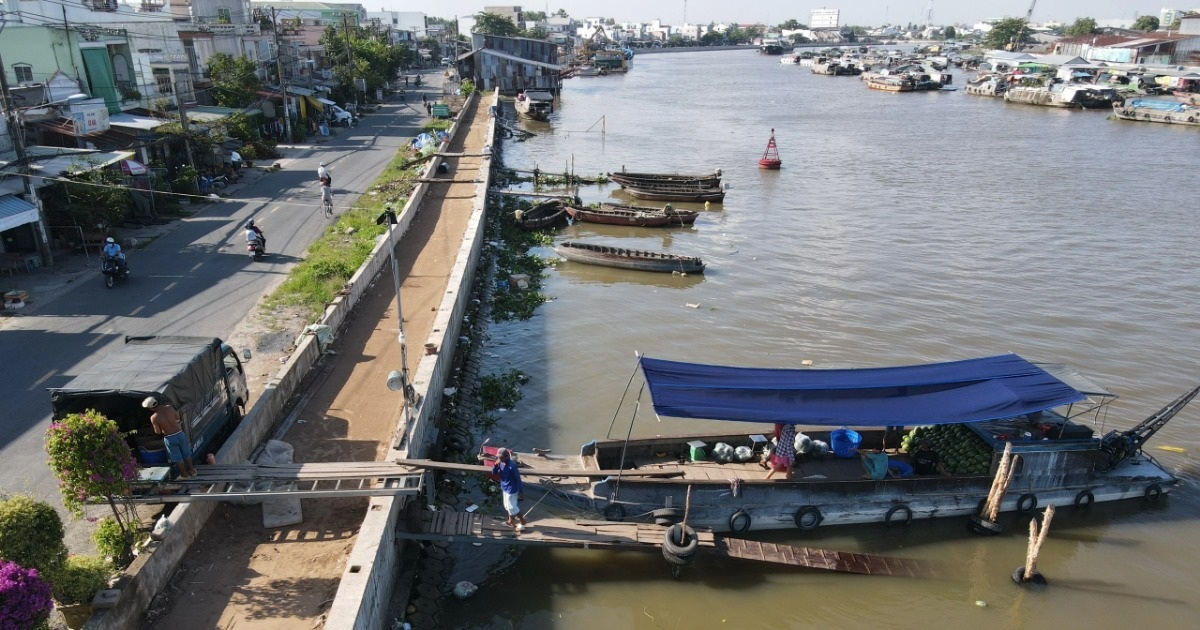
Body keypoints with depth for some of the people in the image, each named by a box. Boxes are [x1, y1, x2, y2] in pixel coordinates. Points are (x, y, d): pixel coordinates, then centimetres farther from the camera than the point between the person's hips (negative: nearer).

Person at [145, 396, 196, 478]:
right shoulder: (169, 407, -12)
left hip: (170, 438, -3)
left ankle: (184, 474, 30)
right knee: (186, 453, 21)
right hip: (180, 433, 3)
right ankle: (192, 470, 35)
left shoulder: (154, 417, -19)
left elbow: (158, 432, -9)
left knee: (177, 457, 16)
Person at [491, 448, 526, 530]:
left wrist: (520, 491, -17)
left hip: (511, 489, -8)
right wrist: (496, 464, -20)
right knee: (507, 506, 22)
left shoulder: (512, 465, -28)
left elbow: (518, 478, -21)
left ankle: (523, 523, 15)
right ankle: (510, 521, 41)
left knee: (512, 507, 0)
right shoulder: (501, 463, -6)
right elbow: (494, 472, 0)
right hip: (505, 488, 8)